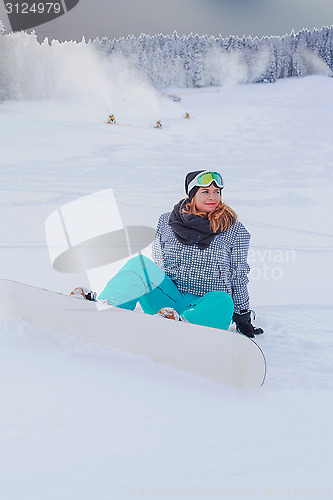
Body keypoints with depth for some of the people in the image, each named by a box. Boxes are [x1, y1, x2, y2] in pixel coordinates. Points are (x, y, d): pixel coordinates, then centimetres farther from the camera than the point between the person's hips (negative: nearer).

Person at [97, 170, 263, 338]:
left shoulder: (233, 230, 5)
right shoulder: (166, 223, 8)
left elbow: (238, 277, 11)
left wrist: (242, 318, 12)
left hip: (206, 305, -1)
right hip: (167, 302, 2)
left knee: (222, 301, -38)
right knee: (140, 264, -24)